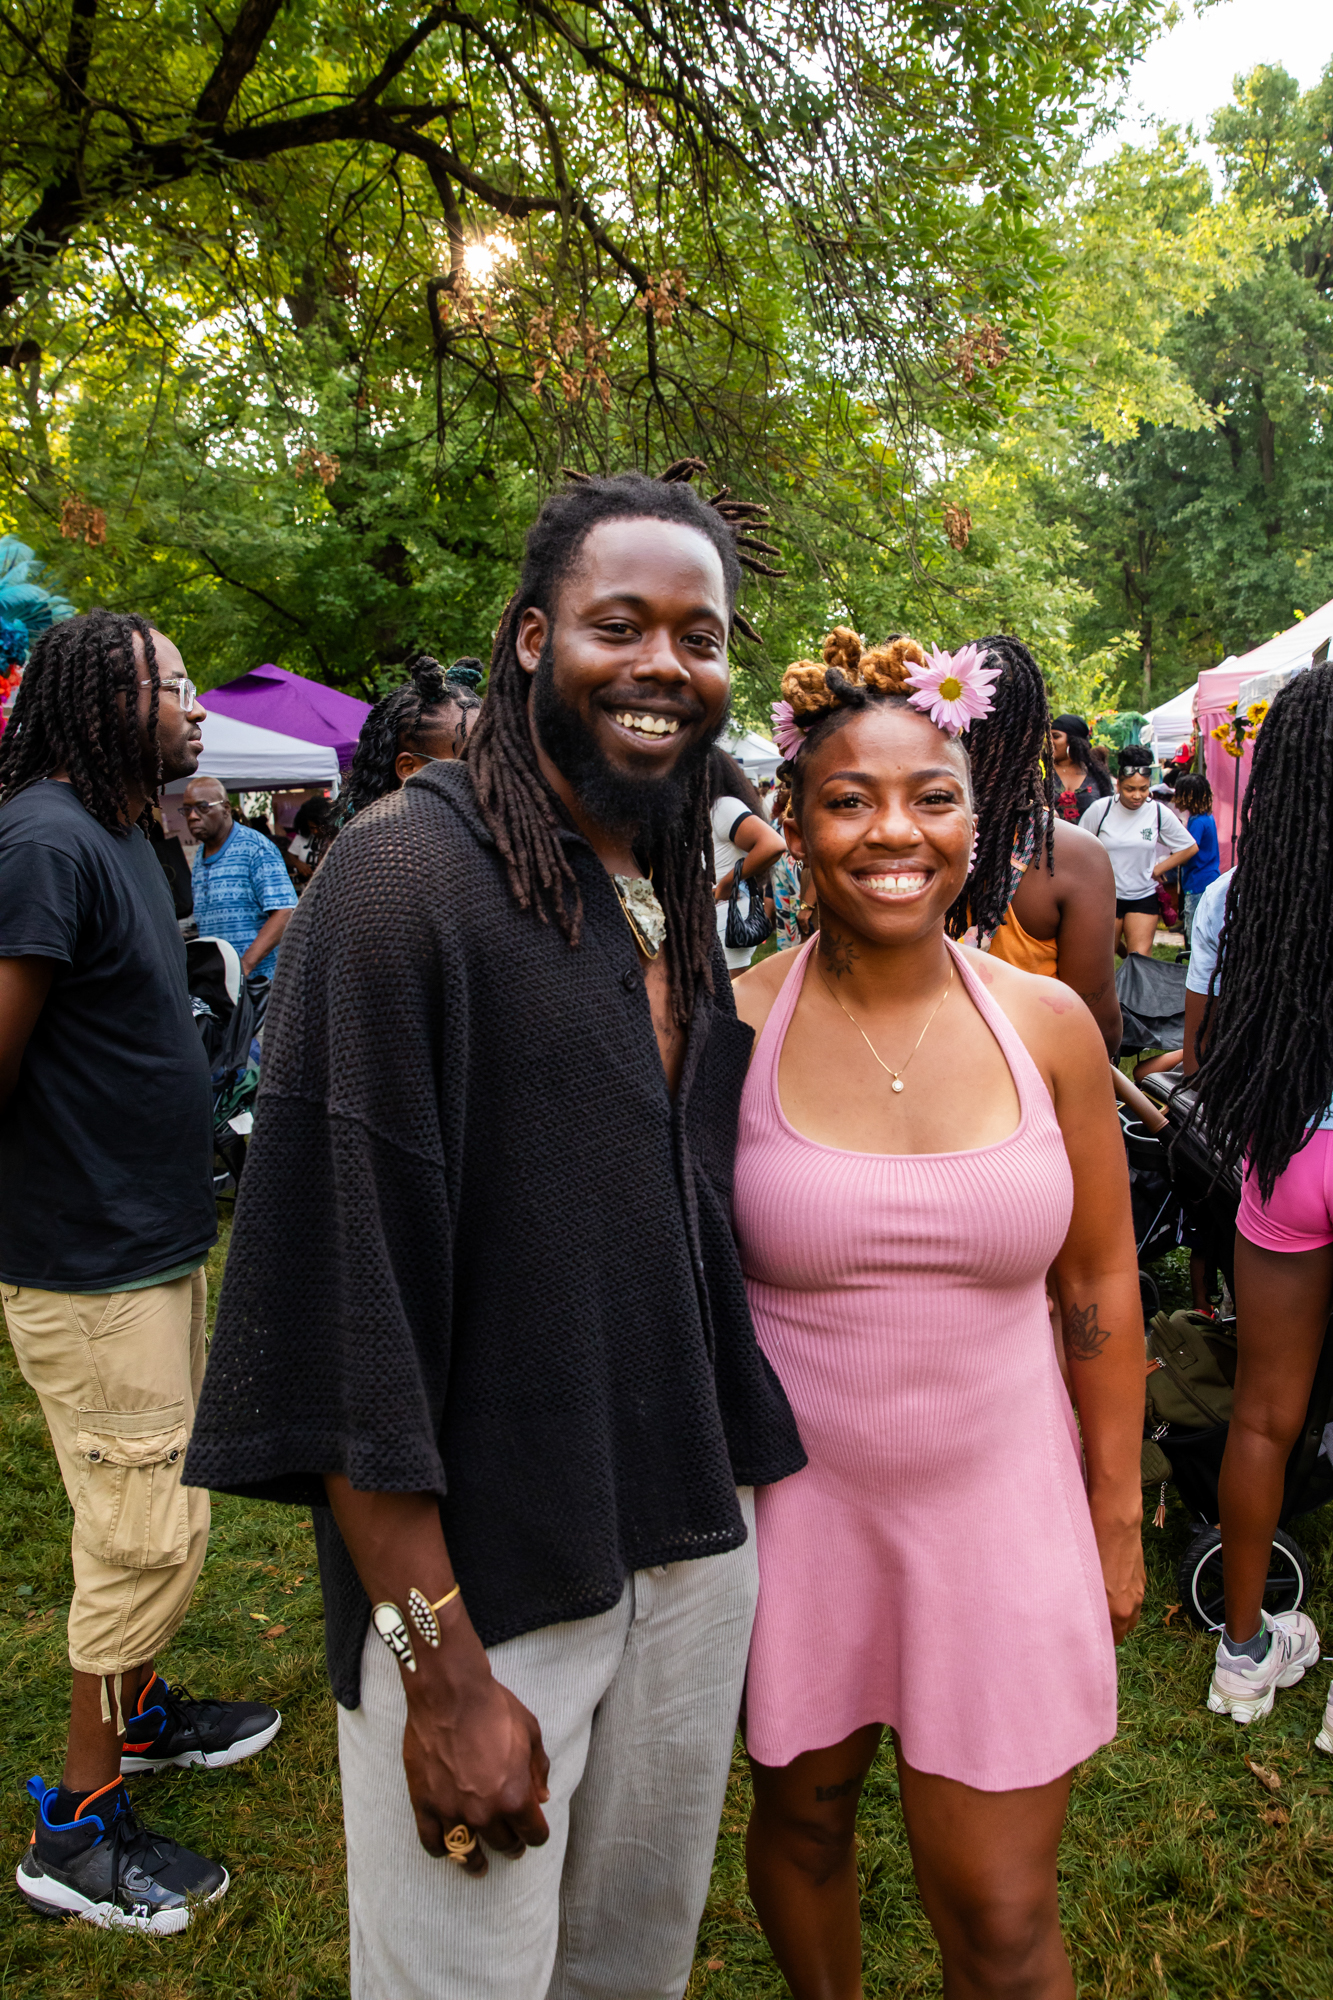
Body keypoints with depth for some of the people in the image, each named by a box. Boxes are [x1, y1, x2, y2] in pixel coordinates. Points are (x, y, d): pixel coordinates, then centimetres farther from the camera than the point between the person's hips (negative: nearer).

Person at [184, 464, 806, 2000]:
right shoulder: (408, 872, -16)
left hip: (695, 1547, 6)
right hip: (474, 1580, -6)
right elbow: (344, 1309, -19)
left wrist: (745, 1478, 13)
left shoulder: (686, 898, 7)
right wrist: (442, 1669, -18)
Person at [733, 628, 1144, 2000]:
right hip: (790, 1508, 0)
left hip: (1000, 1507, 1)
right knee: (802, 1818, 22)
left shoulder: (1048, 1025, -6)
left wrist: (1117, 1515, 6)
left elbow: (1101, 1286, 3)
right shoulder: (728, 1027, -11)